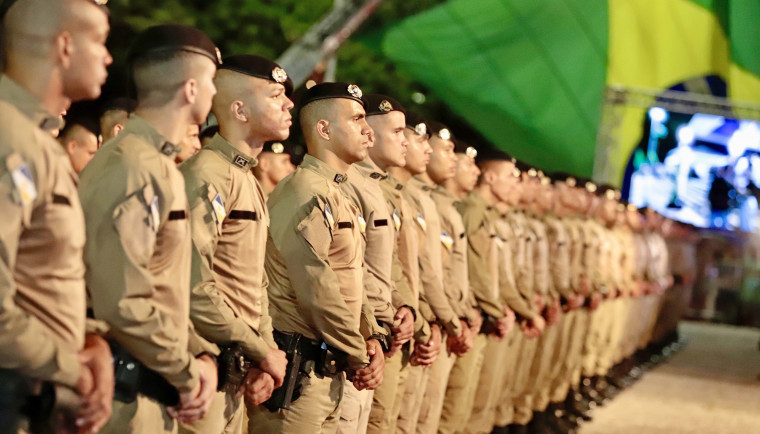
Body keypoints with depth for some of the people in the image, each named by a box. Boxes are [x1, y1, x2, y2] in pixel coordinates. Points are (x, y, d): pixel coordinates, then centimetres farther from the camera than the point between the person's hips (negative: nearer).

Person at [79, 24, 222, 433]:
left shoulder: (160, 166, 15)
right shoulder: (132, 169, -17)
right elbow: (122, 303, -24)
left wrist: (201, 354, 4)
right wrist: (187, 372, -14)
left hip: (156, 395, 9)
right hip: (126, 395, -9)